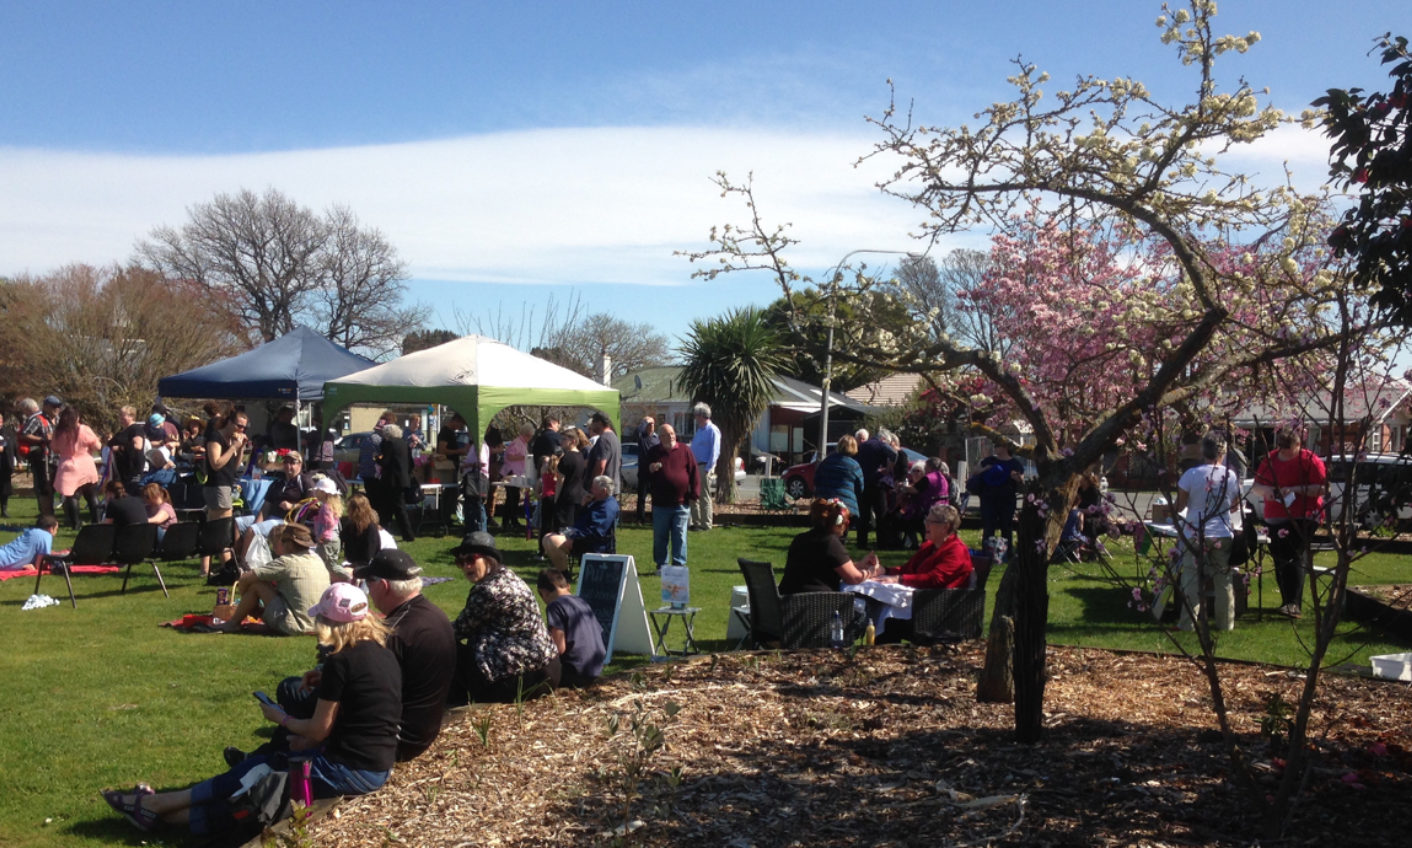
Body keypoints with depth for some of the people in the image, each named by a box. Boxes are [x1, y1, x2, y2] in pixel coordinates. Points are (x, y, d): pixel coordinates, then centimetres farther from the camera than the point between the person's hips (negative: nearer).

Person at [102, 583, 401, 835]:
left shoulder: (341, 661, -16)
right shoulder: (383, 653, 8)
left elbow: (318, 730, -8)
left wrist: (281, 718, 8)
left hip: (348, 771, -8)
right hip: (378, 766, 8)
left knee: (256, 772, 10)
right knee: (259, 765, 15)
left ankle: (158, 805, 23)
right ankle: (163, 808, 20)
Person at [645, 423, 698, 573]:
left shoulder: (684, 451, 3)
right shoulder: (653, 453, 5)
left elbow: (694, 473, 5)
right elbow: (641, 475, 8)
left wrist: (694, 493, 0)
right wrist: (649, 469, -14)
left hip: (681, 504, -1)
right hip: (660, 504, 1)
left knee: (680, 536, 3)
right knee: (660, 537, 7)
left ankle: (679, 564, 11)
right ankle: (661, 565, 17)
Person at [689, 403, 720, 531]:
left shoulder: (712, 430, -10)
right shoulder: (700, 430, 18)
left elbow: (715, 452, -15)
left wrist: (708, 469, -19)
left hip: (704, 468, -9)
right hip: (695, 467, 9)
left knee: (704, 497, -3)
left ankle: (706, 524, 3)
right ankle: (696, 522, 20)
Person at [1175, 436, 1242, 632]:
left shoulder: (1191, 474, -8)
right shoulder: (1231, 476, -1)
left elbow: (1179, 506, -4)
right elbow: (1234, 506, 11)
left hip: (1196, 535, -2)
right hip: (1223, 535, 2)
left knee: (1192, 580, 3)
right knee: (1224, 581, 11)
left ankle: (1187, 623, 3)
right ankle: (1225, 624, 17)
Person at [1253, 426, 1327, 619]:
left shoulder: (1309, 460, -6)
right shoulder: (1270, 460, 10)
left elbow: (1321, 489, -11)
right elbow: (1257, 484, 17)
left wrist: (1295, 489, -20)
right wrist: (1265, 490, -6)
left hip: (1303, 518, -6)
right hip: (1276, 518, 6)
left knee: (1296, 558, -17)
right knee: (1279, 561, 11)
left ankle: (1294, 604, -23)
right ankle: (1286, 601, 23)